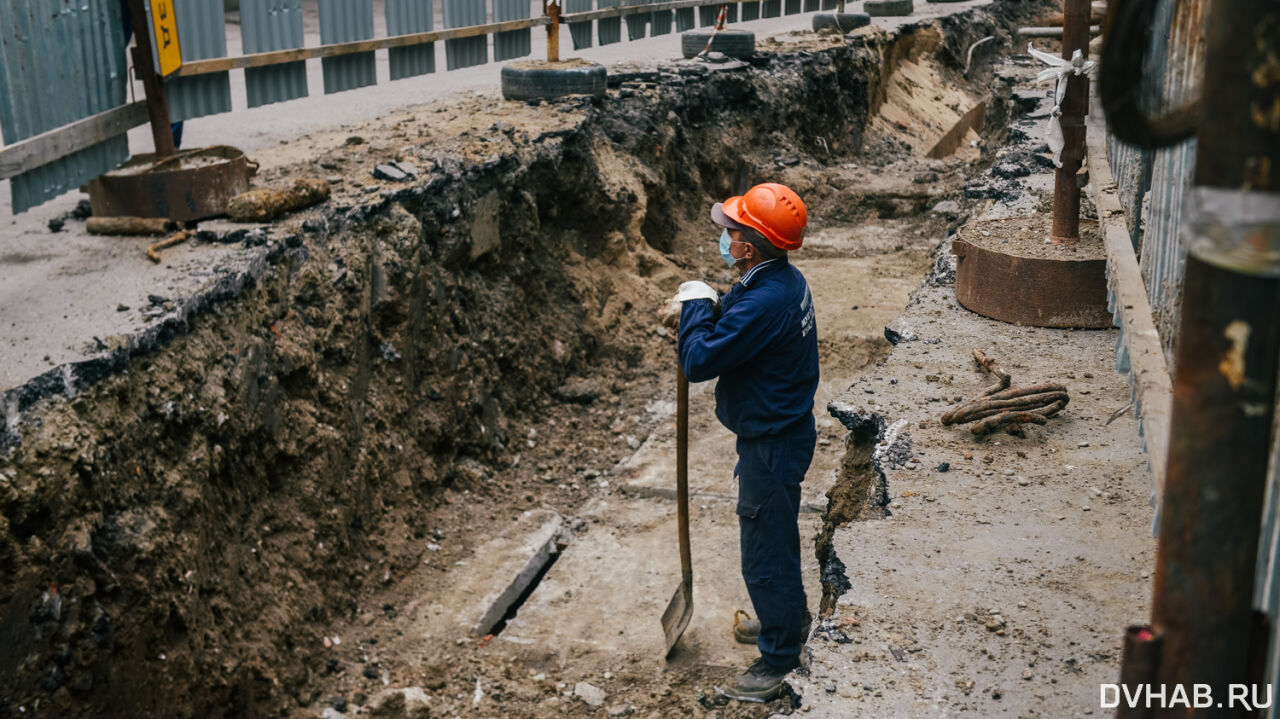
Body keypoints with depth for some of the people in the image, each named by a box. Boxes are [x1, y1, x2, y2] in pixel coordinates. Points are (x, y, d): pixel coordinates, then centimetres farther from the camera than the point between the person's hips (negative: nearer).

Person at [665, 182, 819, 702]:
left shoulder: (765, 301, -31)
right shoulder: (786, 280, 1)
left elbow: (699, 362, -28)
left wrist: (698, 304, -14)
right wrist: (710, 307, -1)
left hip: (771, 445, -10)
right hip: (783, 430, 10)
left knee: (765, 551, 3)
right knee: (777, 537, 26)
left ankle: (780, 659, 18)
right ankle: (788, 620, 46)